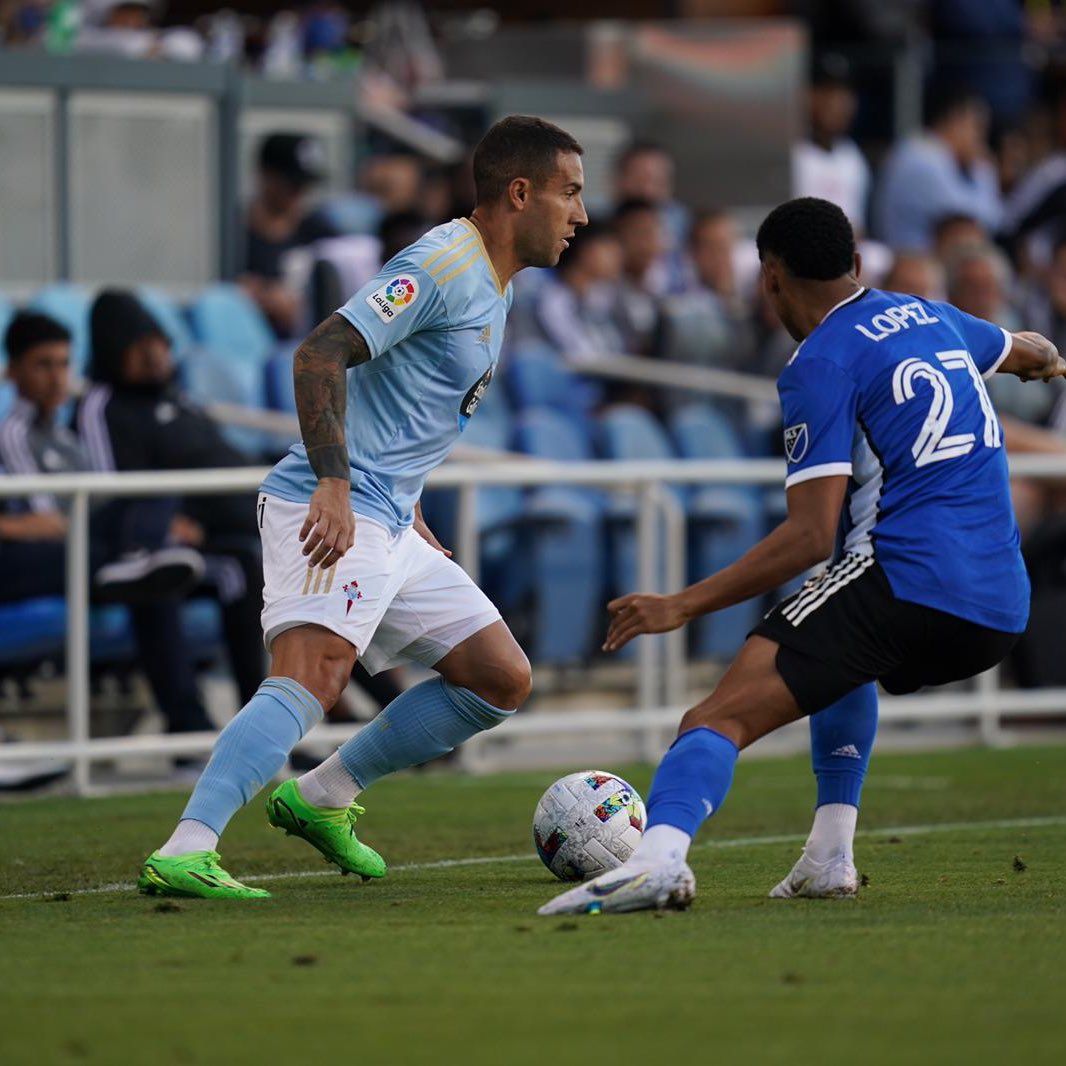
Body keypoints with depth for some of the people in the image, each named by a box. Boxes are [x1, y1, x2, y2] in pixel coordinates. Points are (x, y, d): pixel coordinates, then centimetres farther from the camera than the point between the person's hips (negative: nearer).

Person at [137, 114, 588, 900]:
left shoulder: (494, 288, 20)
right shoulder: (444, 266, -12)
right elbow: (321, 354, -21)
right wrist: (335, 485, -29)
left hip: (388, 521, 10)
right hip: (331, 512, -10)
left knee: (504, 680, 11)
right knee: (314, 673, -28)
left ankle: (322, 798, 18)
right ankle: (183, 853, -36)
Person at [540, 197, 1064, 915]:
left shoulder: (821, 365, -2)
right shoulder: (930, 317, 20)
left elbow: (812, 536, -11)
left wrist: (684, 606, -10)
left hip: (906, 582, -8)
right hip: (1003, 612, 8)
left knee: (718, 720, -18)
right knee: (845, 663, 38)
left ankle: (659, 852, -47)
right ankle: (830, 857, 24)